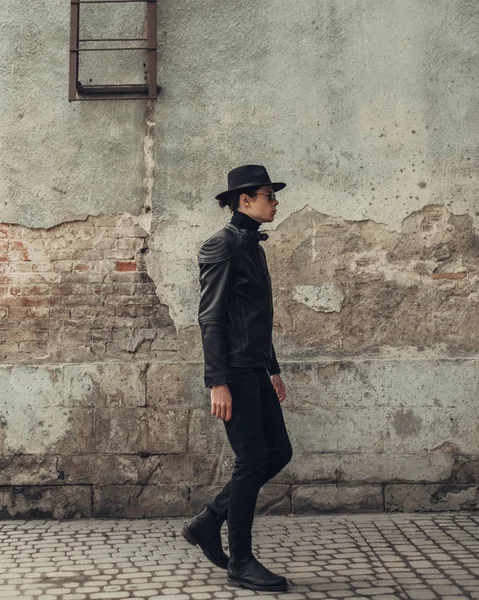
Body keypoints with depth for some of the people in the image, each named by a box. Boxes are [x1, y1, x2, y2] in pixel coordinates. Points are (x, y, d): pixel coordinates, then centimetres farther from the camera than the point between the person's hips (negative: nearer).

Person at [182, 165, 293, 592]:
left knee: (279, 452, 10)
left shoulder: (253, 245, 17)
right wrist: (218, 383, -21)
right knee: (252, 460, -4)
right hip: (235, 371, -9)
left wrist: (273, 369, 22)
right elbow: (210, 317, -16)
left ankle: (208, 523, 21)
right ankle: (241, 563, 9)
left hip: (256, 369, 9)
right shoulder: (223, 245, -11)